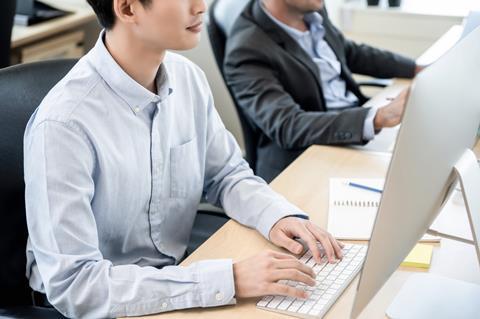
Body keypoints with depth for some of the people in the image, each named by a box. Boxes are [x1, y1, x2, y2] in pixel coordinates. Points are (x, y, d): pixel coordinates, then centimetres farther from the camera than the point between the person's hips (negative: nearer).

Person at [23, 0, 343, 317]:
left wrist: (278, 217, -11)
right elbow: (73, 286, -27)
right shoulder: (64, 123, -25)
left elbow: (227, 174, 10)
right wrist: (228, 279, -31)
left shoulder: (188, 77, -5)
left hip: (178, 277, 5)